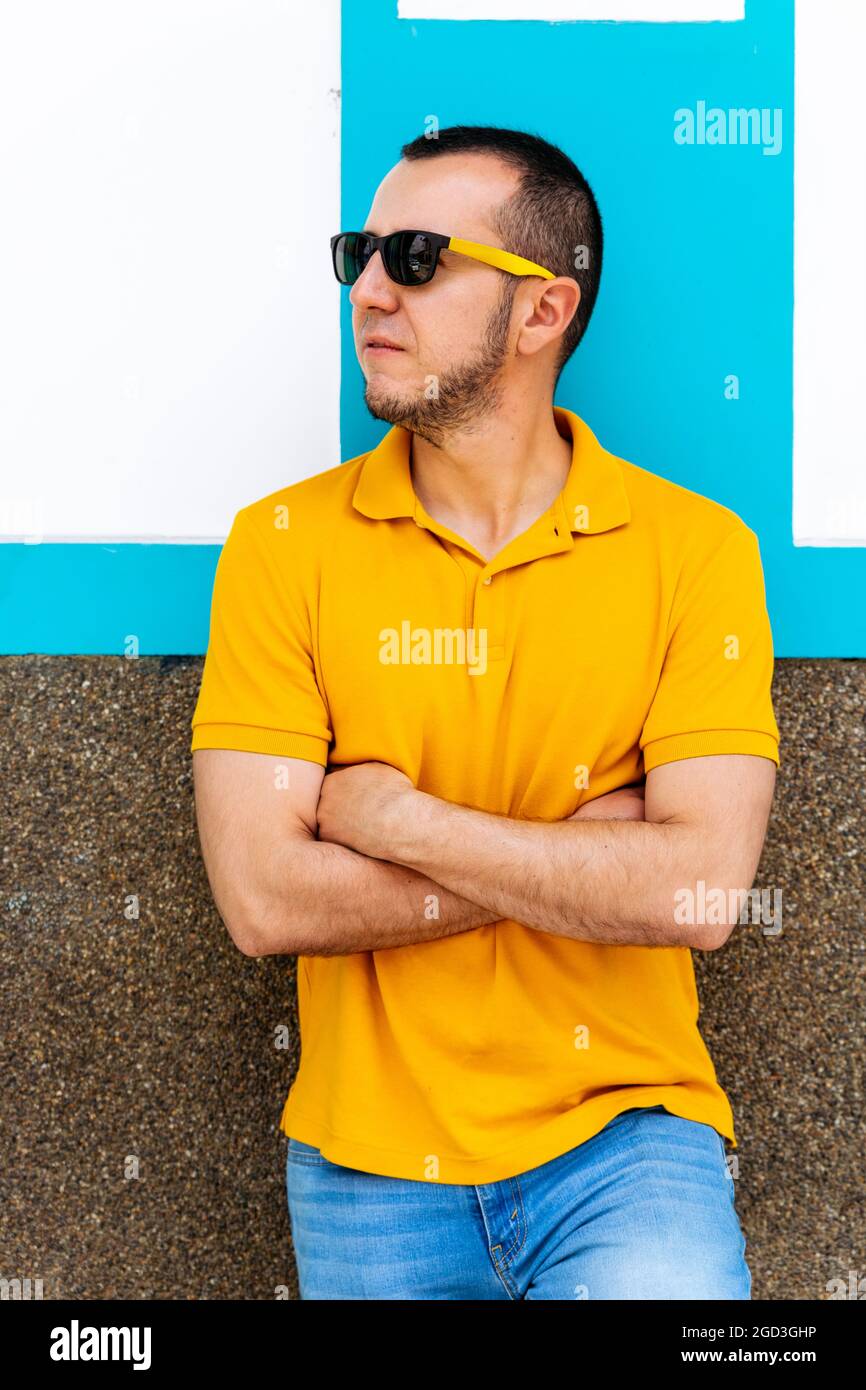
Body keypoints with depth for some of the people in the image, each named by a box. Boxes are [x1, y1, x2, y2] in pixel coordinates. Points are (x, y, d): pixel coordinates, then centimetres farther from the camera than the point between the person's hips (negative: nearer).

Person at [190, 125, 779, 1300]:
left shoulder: (695, 547, -5)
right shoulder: (284, 542, -3)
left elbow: (701, 891, -15)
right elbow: (263, 900, -12)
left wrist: (397, 819, -13)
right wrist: (586, 854, -12)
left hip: (620, 1134, -1)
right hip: (367, 1162, 2)